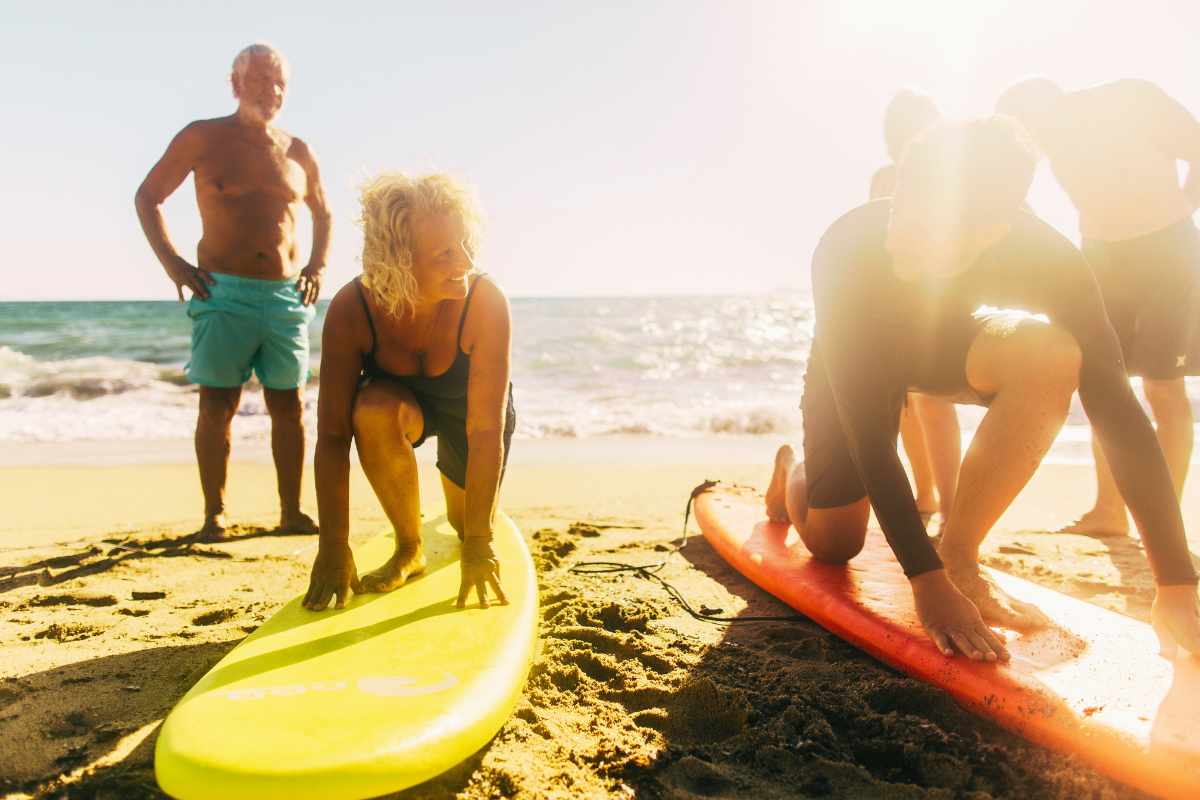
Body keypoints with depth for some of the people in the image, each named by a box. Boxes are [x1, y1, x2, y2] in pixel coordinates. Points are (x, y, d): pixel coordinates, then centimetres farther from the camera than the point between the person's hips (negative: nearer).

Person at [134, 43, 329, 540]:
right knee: (217, 405, -2)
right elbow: (147, 197, 7)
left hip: (286, 296, 3)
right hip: (223, 293, -3)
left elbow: (323, 214, 26)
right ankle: (214, 514, 6)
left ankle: (291, 512, 11)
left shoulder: (297, 152, 11)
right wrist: (173, 265, -4)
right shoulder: (203, 138, 2)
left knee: (290, 405, 3)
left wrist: (317, 267, 11)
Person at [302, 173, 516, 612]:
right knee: (374, 413, -35)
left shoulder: (485, 301, -37)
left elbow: (485, 430, -36)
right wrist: (333, 548, -33)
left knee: (466, 526, 7)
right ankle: (409, 549, -12)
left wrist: (477, 543, -36)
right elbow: (333, 435, -31)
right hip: (403, 399, 0)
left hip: (466, 408, 0)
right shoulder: (351, 309, -33)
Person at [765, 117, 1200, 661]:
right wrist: (925, 581, -41)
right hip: (855, 362, -1)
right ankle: (792, 469, 37)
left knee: (1049, 355, -33)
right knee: (833, 546, 0)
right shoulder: (848, 250, -39)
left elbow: (1115, 406, -34)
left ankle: (958, 550, -16)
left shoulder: (1041, 254, -34)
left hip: (945, 341, 2)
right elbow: (865, 427, -38)